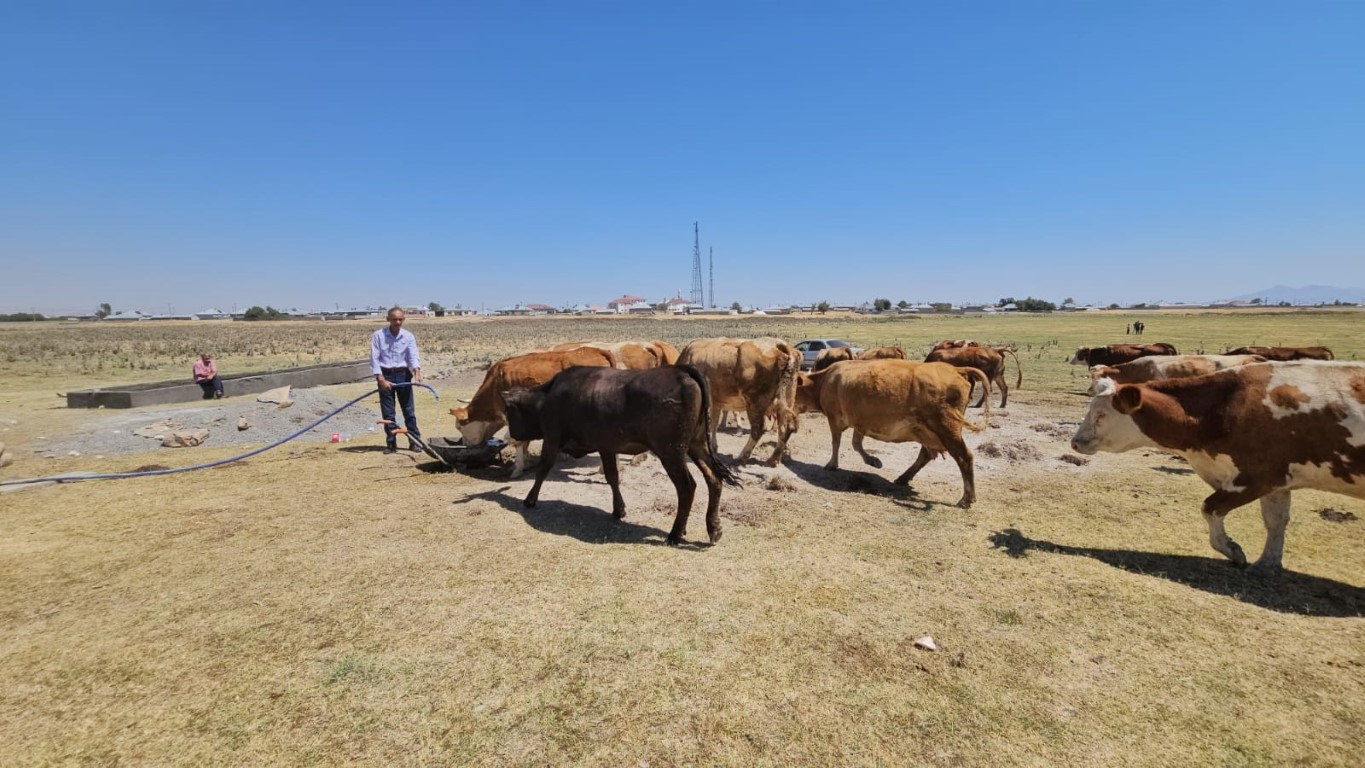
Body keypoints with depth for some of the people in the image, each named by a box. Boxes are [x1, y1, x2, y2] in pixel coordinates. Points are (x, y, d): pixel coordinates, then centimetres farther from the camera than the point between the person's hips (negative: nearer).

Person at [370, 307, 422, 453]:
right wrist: (381, 379, -16)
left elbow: (413, 356, -9)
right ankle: (391, 443, 13)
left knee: (409, 410, 3)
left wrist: (417, 371, -28)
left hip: (403, 374, 1)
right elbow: (374, 359, -7)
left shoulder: (409, 336, -1)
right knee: (388, 412, 4)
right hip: (385, 375, -1)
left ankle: (414, 441, 10)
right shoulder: (378, 335, -5)